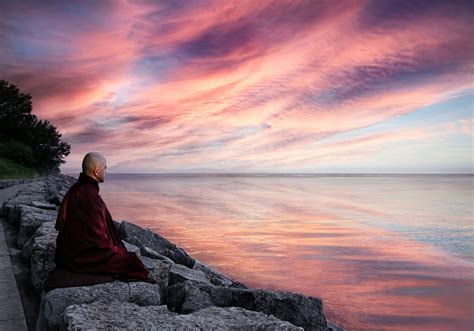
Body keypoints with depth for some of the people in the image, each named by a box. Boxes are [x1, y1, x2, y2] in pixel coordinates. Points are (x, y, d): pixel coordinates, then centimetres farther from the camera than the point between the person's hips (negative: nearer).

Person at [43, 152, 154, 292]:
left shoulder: (76, 189, 4)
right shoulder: (89, 195, -25)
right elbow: (97, 232, -23)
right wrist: (114, 249, -5)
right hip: (84, 255, -10)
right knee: (131, 261, -3)